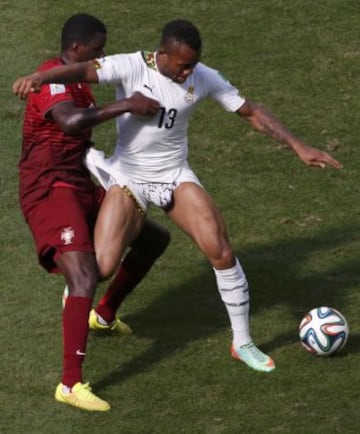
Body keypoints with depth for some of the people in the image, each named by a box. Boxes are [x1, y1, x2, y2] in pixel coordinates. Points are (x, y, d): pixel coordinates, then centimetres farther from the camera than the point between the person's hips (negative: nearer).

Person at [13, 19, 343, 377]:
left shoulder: (204, 78, -11)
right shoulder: (131, 67, -21)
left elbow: (252, 113, -3)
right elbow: (84, 70, -38)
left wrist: (298, 147, -8)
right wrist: (39, 77, -58)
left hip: (176, 176, 3)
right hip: (129, 178, -2)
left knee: (221, 251, -12)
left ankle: (242, 343, 6)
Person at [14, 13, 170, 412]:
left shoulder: (77, 82, 14)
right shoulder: (53, 80, -18)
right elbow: (70, 121, -40)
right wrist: (126, 105, -35)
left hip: (82, 188, 10)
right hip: (51, 192, -10)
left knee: (154, 239, 18)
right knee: (85, 278, -25)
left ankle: (105, 315, 35)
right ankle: (71, 384, -24)